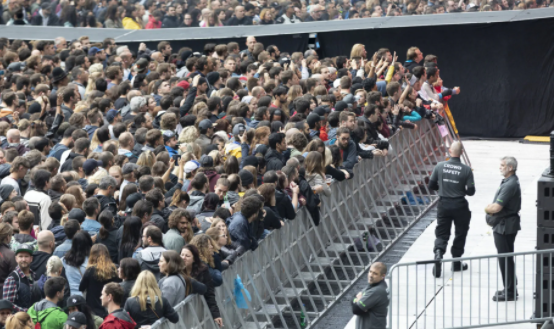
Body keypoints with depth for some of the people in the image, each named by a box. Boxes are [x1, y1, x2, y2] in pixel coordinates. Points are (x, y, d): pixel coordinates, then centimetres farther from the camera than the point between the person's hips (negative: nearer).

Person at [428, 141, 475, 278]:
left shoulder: (440, 166, -7)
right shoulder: (466, 170, -12)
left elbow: (431, 185, 0)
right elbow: (471, 191, -8)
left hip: (443, 205, 1)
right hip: (460, 206, -1)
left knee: (441, 234, 7)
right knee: (460, 233, 16)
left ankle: (438, 253, -20)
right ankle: (456, 263, 22)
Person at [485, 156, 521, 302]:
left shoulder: (510, 185, -22)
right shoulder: (510, 182, 12)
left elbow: (496, 207, -25)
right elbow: (496, 205, 19)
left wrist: (487, 209, -5)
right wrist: (491, 208, 0)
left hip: (505, 228, -11)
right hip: (502, 226, 11)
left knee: (505, 260, -3)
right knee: (506, 259, 18)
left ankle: (509, 293, 3)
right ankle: (510, 289, 27)